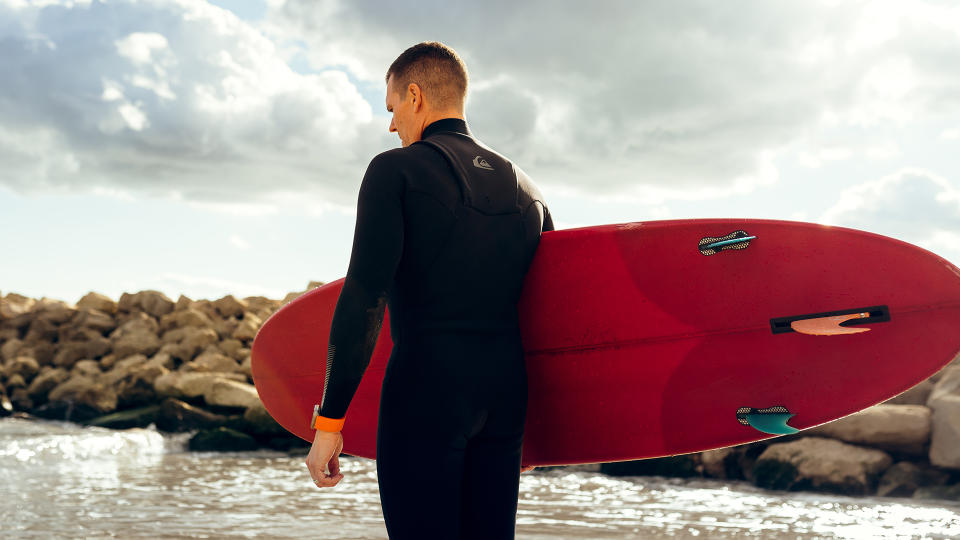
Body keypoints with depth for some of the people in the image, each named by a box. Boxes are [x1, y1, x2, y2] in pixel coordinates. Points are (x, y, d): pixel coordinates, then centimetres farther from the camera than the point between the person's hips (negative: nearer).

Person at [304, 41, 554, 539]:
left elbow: (364, 298, -11)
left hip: (425, 386, -6)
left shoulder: (396, 170, -2)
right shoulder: (524, 189, 16)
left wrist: (328, 420, -10)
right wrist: (531, 415, 26)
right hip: (506, 391, 6)